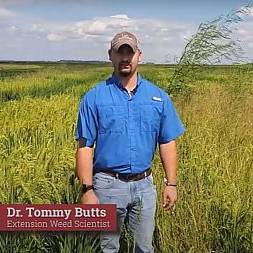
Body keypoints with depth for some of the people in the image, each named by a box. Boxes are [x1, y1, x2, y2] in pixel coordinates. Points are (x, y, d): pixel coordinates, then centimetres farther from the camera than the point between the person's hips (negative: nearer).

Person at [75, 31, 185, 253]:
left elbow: (167, 143, 6)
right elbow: (85, 146, -6)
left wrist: (171, 184, 2)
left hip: (144, 185, 2)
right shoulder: (94, 98, -5)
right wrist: (87, 189, -12)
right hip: (108, 185, -2)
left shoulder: (158, 97, 3)